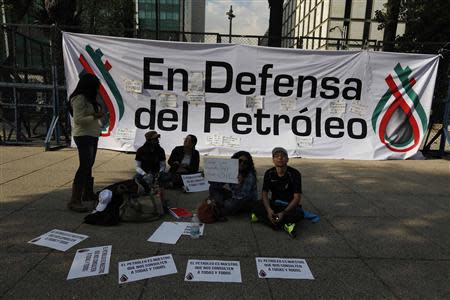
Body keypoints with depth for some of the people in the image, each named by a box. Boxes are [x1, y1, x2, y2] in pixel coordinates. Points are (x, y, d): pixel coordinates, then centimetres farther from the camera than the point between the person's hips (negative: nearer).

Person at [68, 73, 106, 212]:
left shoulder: (88, 99, 14)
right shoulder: (79, 99, -15)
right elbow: (78, 120, -21)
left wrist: (98, 113, 6)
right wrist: (95, 116, -23)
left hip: (92, 136, 10)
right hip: (83, 136, -10)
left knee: (89, 165, 17)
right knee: (84, 166, -15)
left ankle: (88, 193, 31)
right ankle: (74, 201, -14)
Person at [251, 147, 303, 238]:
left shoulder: (295, 174, -14)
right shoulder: (269, 173, -5)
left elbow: (297, 198, -18)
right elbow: (264, 194, -7)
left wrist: (283, 213, -30)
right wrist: (269, 210, -27)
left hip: (289, 206, -2)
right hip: (274, 204, 3)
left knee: (299, 214, -35)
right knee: (257, 209, -26)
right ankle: (284, 225, -28)